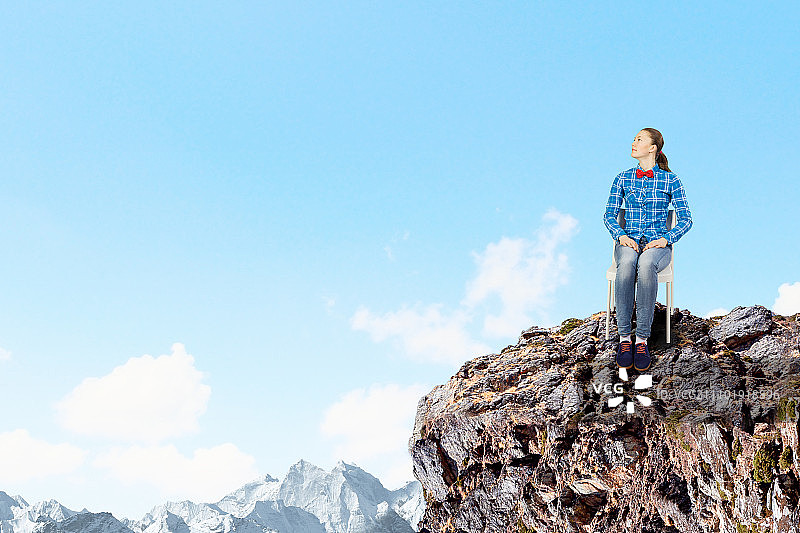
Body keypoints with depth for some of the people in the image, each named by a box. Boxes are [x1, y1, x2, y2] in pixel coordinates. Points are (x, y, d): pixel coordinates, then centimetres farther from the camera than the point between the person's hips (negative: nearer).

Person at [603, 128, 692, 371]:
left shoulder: (670, 180, 5)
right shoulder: (623, 178, 12)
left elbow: (685, 219, 3)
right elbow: (609, 214, 10)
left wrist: (666, 238, -15)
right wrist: (620, 235, -11)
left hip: (658, 244, -1)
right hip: (629, 241, 2)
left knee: (646, 265, -40)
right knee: (626, 264, -38)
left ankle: (642, 339, -35)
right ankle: (624, 337, -34)